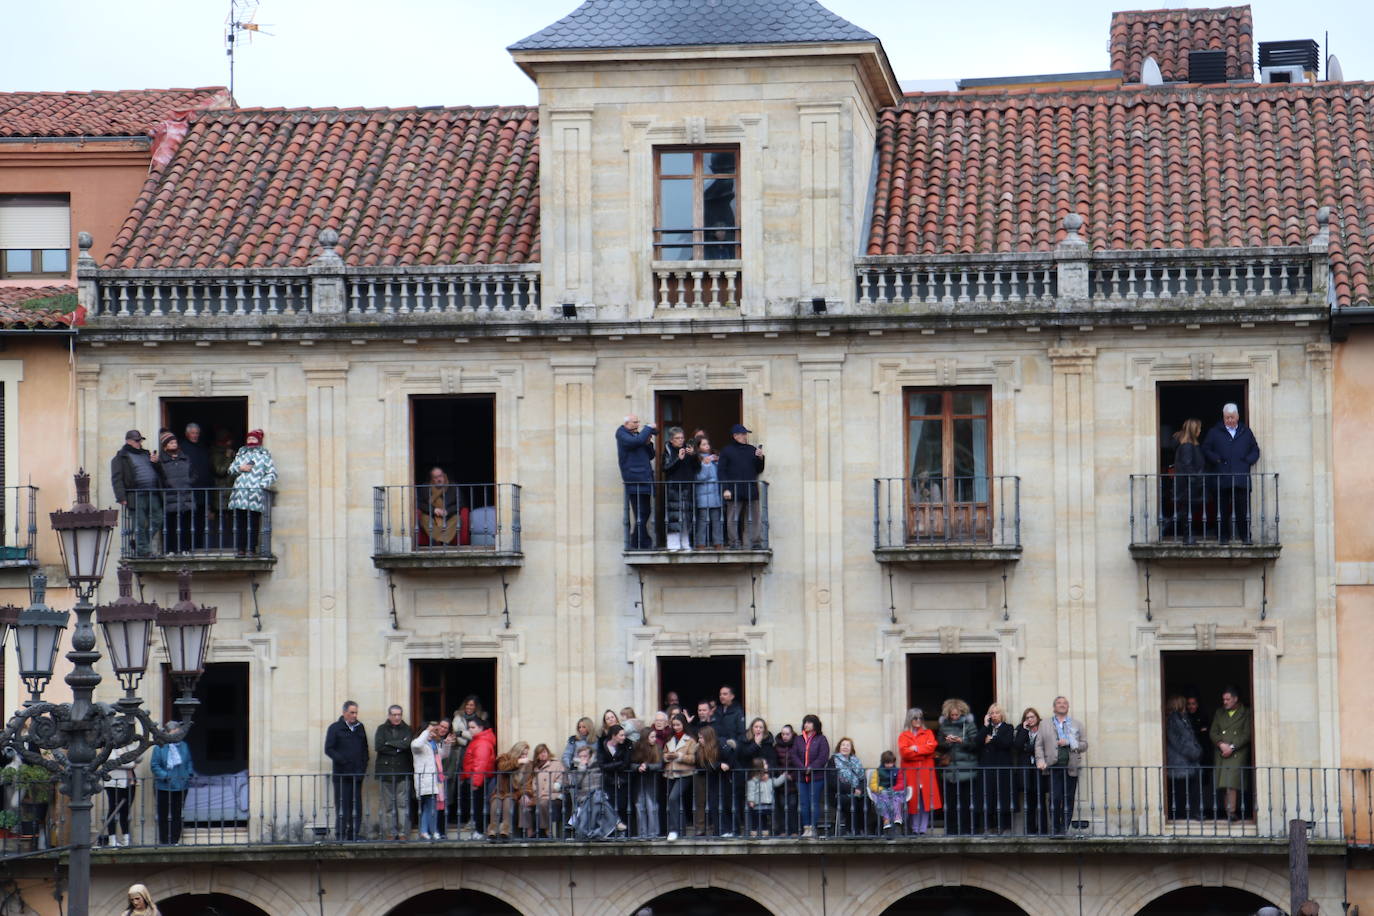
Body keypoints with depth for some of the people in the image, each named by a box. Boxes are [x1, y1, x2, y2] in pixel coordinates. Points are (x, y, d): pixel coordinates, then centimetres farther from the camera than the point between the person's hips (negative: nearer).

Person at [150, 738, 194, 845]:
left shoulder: (184, 746, 8)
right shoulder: (159, 748, -5)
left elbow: (189, 762, 14)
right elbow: (154, 765, -8)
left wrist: (189, 774, -2)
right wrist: (164, 776, -18)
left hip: (181, 787, 3)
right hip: (164, 787, -3)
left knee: (177, 814, 5)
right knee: (164, 815, 1)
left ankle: (175, 840, 11)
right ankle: (164, 841, 8)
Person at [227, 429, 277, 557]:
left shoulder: (264, 455, 7)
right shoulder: (241, 453, 20)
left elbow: (272, 474, 2)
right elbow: (231, 469, 20)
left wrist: (261, 485, -11)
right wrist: (240, 468, -1)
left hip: (256, 493, -4)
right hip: (240, 493, 4)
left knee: (253, 523, -4)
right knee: (240, 522, 1)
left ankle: (251, 549, -1)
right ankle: (240, 548, 5)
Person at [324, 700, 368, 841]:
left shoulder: (360, 728, 15)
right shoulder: (335, 728, 0)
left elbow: (365, 749, 19)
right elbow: (328, 749, -5)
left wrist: (363, 766, 5)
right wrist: (342, 760, -16)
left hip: (357, 775, 5)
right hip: (341, 775, -5)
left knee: (356, 807, 3)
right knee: (342, 806, -6)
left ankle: (353, 834, 7)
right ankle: (341, 835, -4)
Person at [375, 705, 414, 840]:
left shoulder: (407, 730, 11)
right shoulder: (382, 729, 10)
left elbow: (408, 744, -8)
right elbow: (378, 746, -4)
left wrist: (390, 743, -5)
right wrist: (398, 748, -5)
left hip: (403, 772, 0)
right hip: (385, 771, 0)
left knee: (403, 803, -6)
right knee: (388, 805, -1)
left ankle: (403, 833, -5)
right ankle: (390, 833, 2)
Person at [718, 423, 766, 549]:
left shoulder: (752, 450, 15)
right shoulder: (727, 451, 4)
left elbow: (759, 470, 17)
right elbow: (722, 471, -1)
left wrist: (760, 458, -1)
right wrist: (725, 489, -11)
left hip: (751, 491, 3)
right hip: (734, 491, -3)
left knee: (755, 518, 0)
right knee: (733, 519, -1)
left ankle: (756, 543, 3)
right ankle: (734, 542, 4)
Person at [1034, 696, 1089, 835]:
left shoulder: (1077, 725, 15)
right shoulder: (1046, 725, 13)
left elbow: (1084, 745, 9)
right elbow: (1039, 745, 8)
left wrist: (1069, 743, -6)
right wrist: (1040, 760, -8)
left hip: (1071, 767, 1)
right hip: (1053, 766, -1)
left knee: (1068, 800, 0)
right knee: (1054, 799, -9)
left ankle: (1064, 829, 5)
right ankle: (1055, 828, -1)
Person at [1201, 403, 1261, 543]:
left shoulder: (1246, 432, 15)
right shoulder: (1215, 433, 10)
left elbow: (1255, 450, 18)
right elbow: (1206, 450, 7)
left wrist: (1248, 461, 1)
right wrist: (1216, 459, -7)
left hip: (1242, 479, 1)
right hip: (1222, 479, -1)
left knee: (1243, 509, -4)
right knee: (1224, 510, 1)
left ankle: (1245, 536, 2)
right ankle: (1224, 536, 7)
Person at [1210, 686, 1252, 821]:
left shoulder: (1245, 714, 4)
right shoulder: (1219, 713, 17)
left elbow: (1247, 734, -3)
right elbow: (1213, 732, 12)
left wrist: (1232, 747, -11)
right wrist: (1221, 744, -7)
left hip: (1237, 753, -5)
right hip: (1221, 753, 5)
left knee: (1232, 782, -17)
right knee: (1223, 784, 1)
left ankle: (1232, 812, -20)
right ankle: (1228, 812, 4)